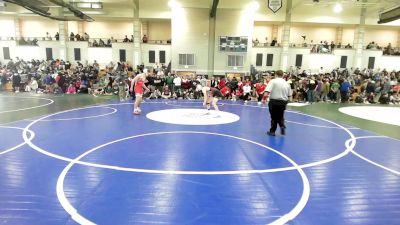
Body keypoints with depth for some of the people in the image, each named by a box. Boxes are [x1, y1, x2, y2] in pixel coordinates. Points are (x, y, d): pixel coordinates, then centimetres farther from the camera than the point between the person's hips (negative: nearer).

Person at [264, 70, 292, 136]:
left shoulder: (273, 81, -6)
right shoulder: (286, 83, 8)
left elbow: (267, 91, -19)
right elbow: (289, 95, 11)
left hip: (274, 101, -3)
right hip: (283, 102, 4)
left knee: (274, 117, 8)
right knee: (280, 116, 22)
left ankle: (272, 131, 14)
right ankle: (282, 126, 0)